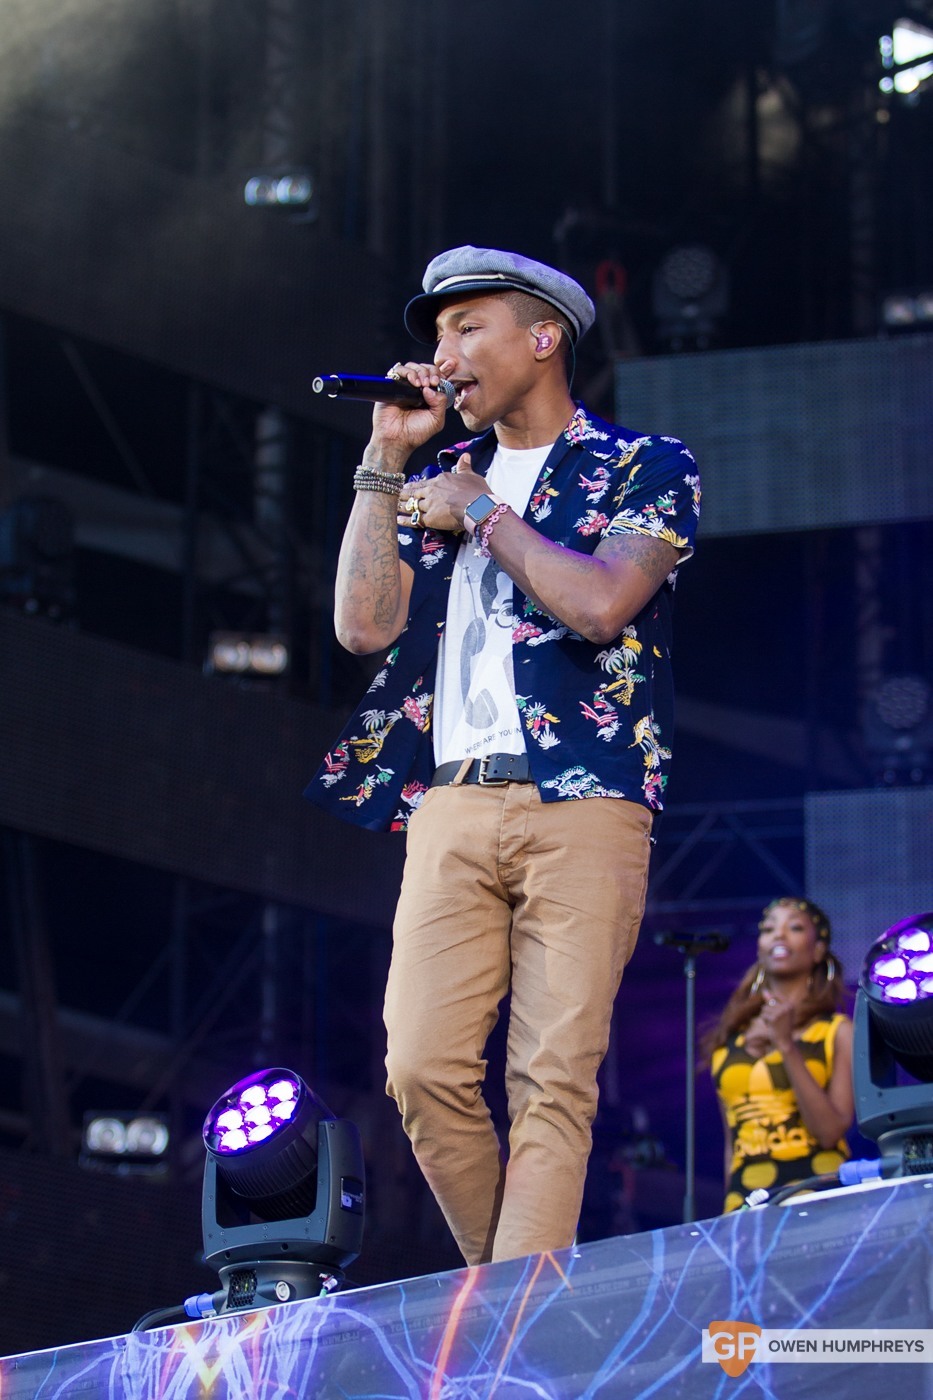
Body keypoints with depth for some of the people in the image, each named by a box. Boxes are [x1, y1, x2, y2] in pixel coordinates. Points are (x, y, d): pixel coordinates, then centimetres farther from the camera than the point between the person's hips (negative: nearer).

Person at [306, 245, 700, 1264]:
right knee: (423, 1072, -8)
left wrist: (480, 512, 0)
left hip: (583, 807, -4)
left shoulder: (644, 467, 8)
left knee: (554, 1081, -11)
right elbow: (365, 624, 9)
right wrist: (386, 457, 9)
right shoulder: (440, 481, 22)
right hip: (452, 805, 4)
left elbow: (601, 602, -10)